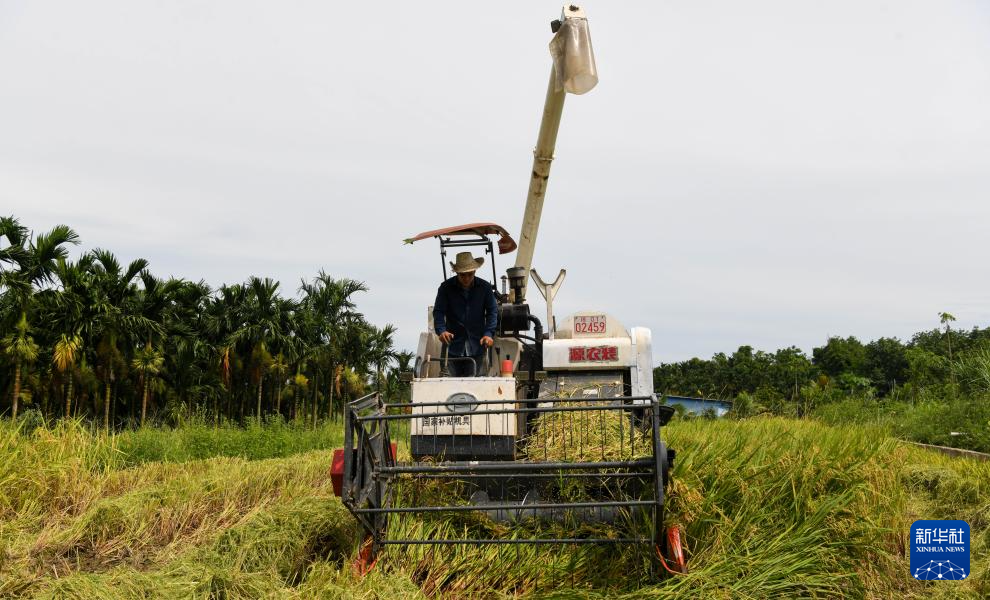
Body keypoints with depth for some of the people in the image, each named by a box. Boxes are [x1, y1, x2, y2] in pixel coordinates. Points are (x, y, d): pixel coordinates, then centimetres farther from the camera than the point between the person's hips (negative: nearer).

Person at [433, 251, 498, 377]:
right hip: (454, 344, 0)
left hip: (476, 345, 0)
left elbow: (492, 311, 2)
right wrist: (441, 330, -23)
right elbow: (438, 312, -4)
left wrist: (488, 333, -13)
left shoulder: (485, 288, 2)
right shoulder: (446, 288, -1)